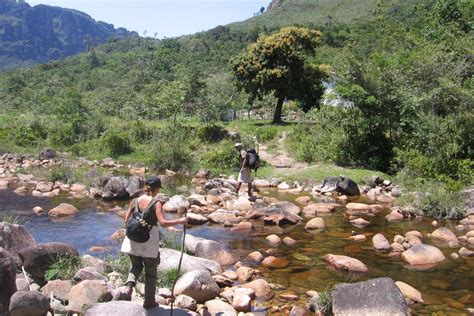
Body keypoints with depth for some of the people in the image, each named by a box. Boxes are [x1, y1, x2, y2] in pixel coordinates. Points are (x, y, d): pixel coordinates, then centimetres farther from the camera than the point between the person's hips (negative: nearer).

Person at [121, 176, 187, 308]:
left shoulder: (136, 200, 2)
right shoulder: (156, 203, -11)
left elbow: (126, 220, 5)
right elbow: (163, 223, -20)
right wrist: (179, 221, -8)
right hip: (149, 239, -4)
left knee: (136, 265, 24)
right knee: (151, 271, 14)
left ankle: (128, 288, -2)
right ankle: (149, 300, 22)